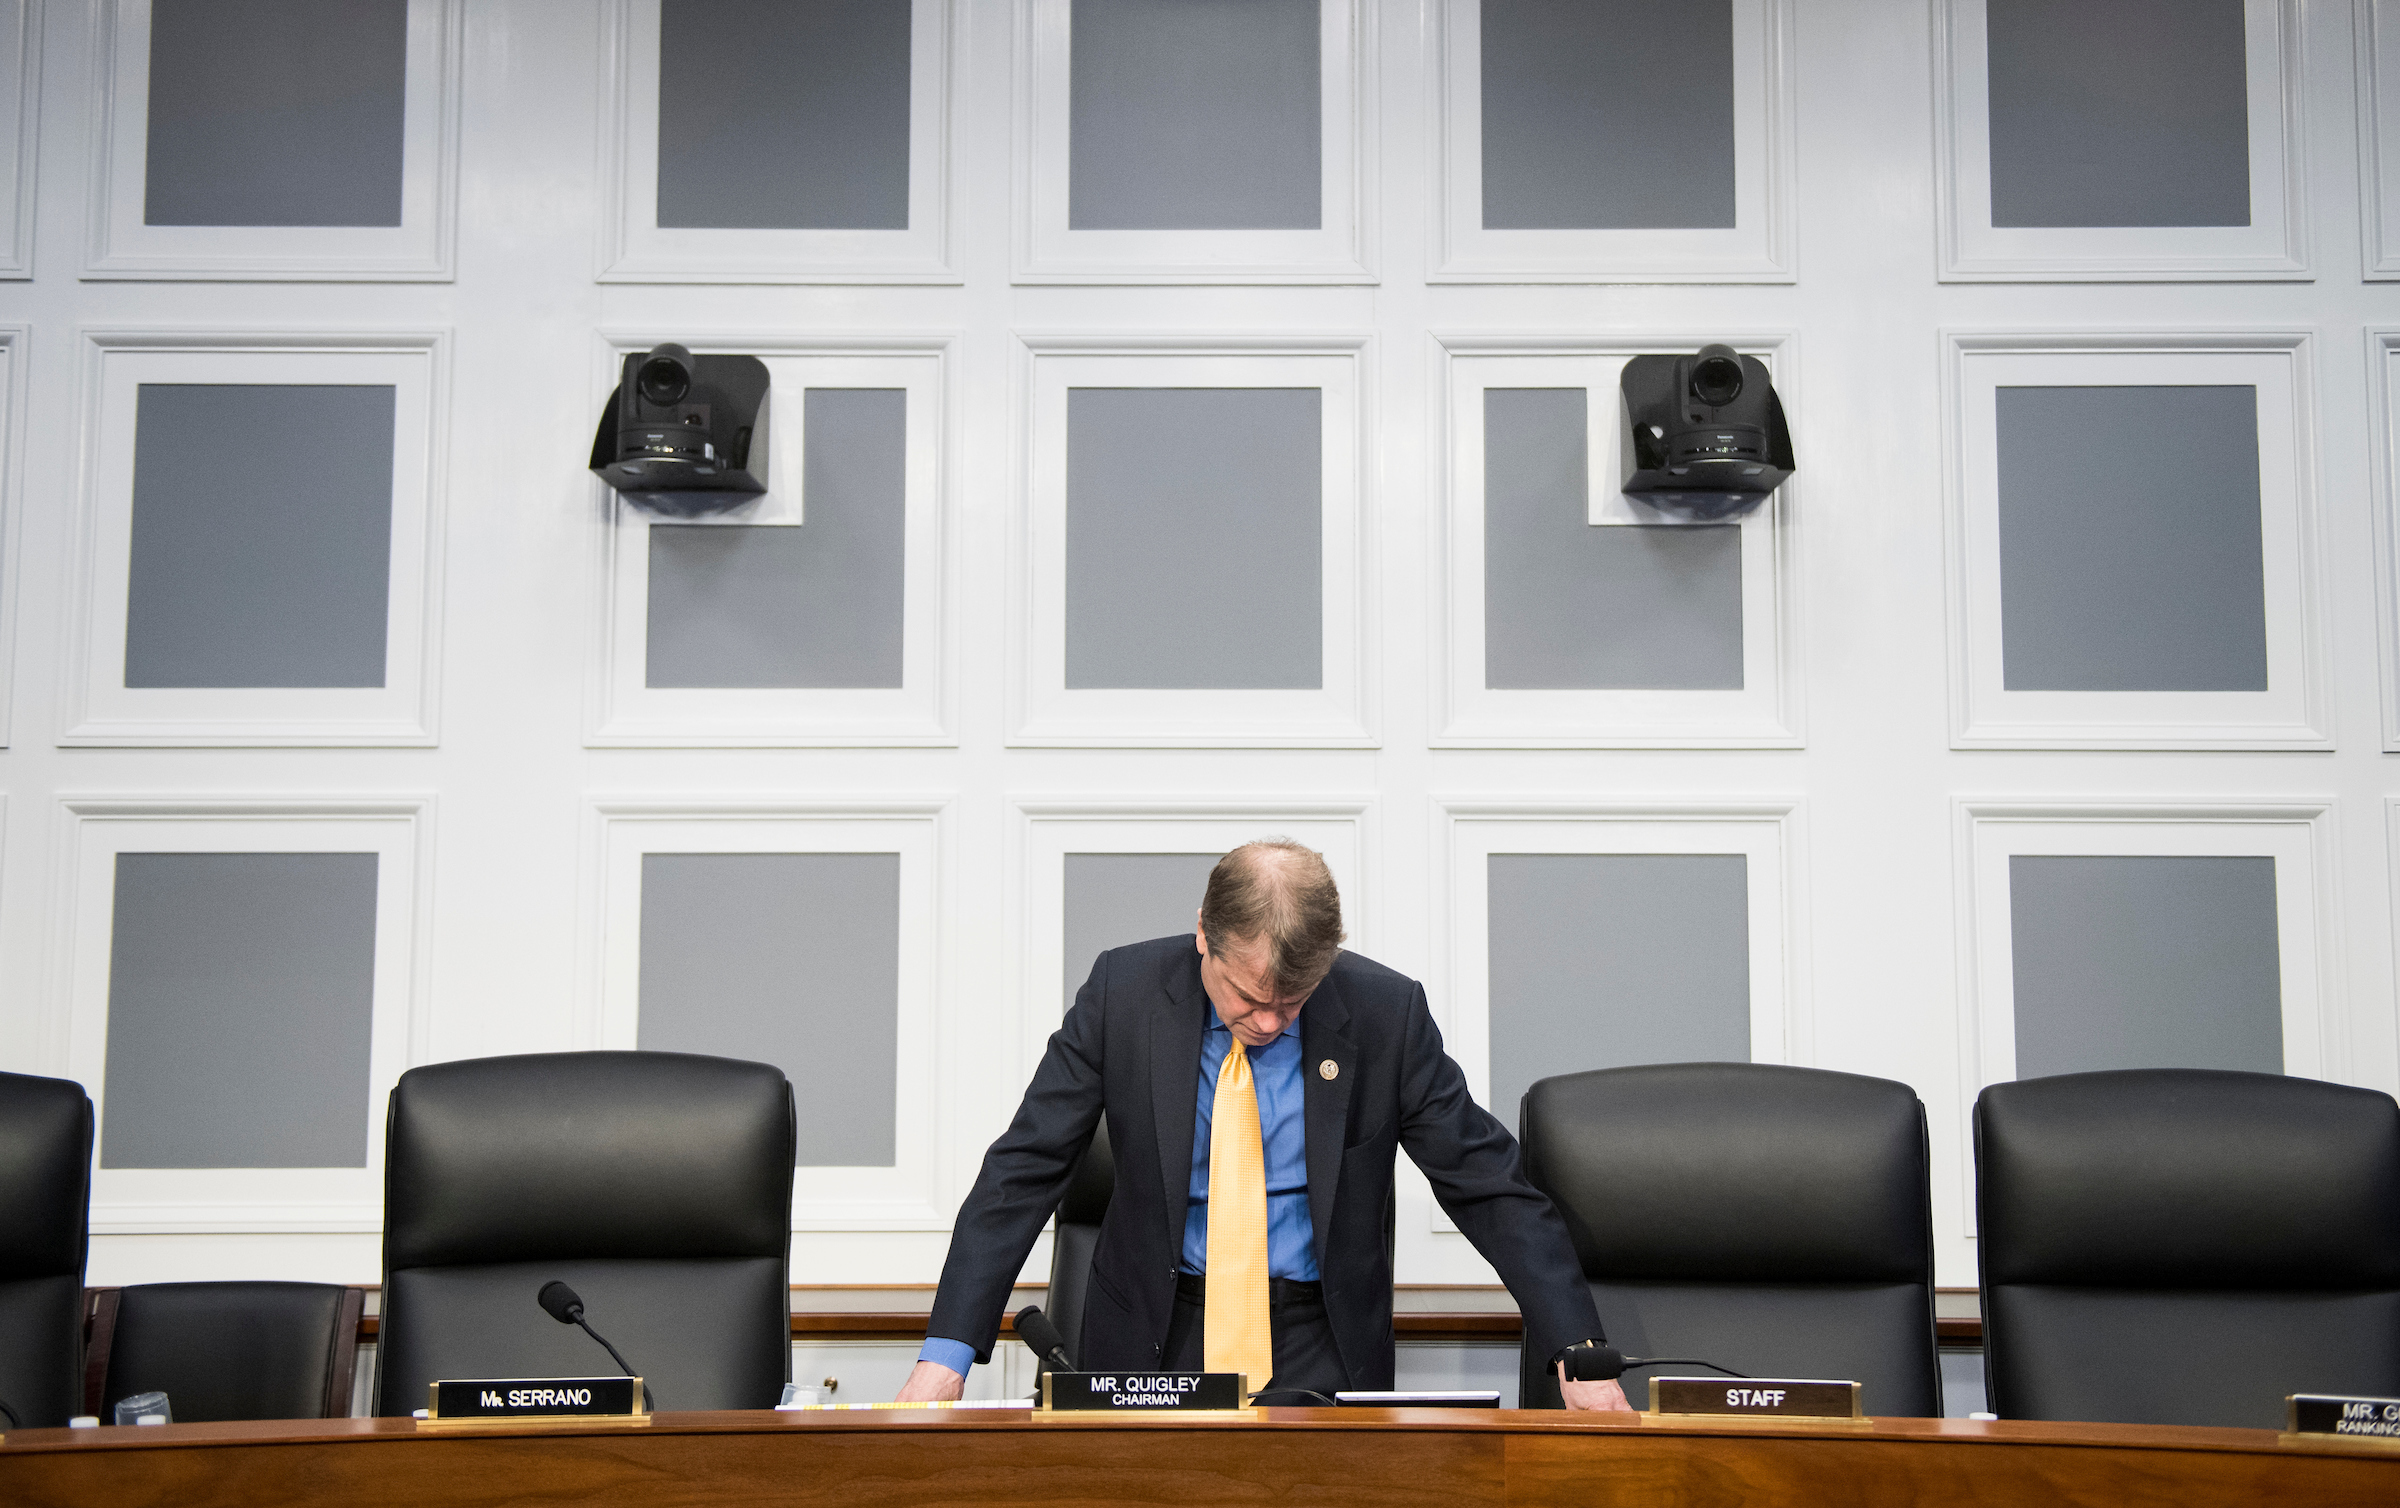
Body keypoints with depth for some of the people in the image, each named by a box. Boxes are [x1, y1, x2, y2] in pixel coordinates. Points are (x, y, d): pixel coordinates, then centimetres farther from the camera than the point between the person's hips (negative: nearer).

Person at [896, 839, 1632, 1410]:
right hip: (1156, 1339, 1)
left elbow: (1491, 1187, -2)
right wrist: (946, 1353, -14)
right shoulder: (1123, 991, -7)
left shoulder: (1386, 1013, -8)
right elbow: (1024, 1170, -5)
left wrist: (1578, 1354, -11)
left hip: (1319, 1347, 0)